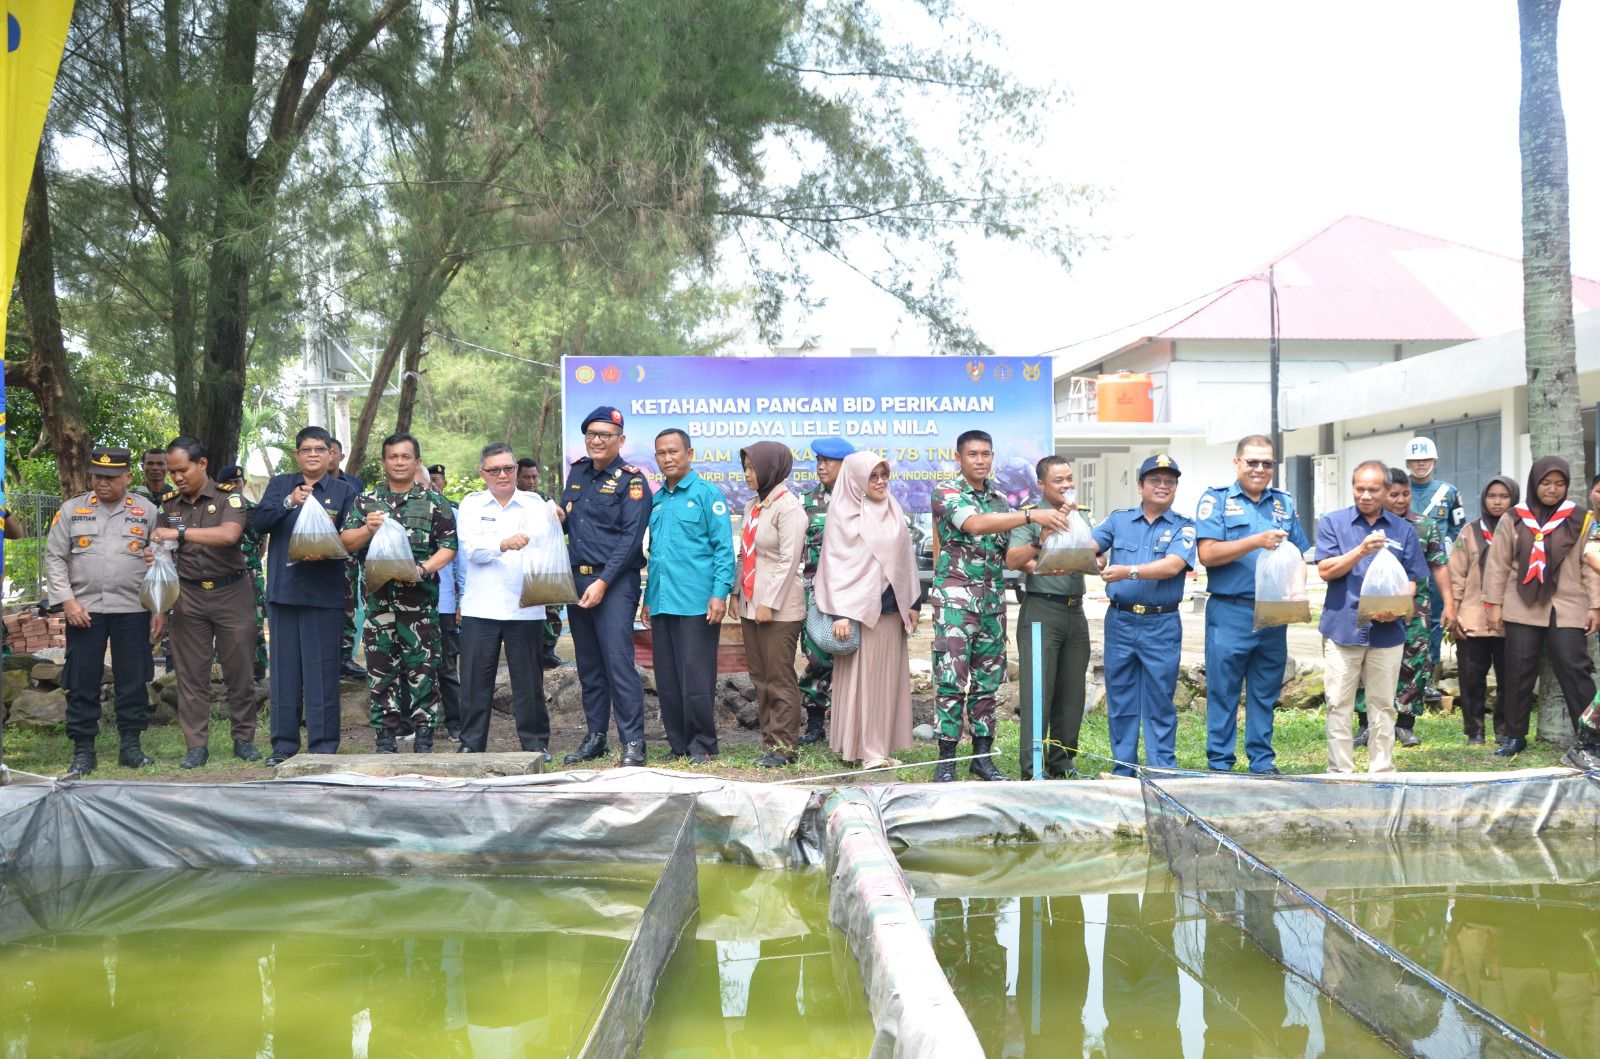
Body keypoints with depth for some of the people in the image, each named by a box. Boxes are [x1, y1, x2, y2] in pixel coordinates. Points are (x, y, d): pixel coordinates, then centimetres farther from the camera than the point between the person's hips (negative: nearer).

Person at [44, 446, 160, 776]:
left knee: (132, 681, 5)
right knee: (82, 682, 2)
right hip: (84, 610, 0)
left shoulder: (146, 511, 5)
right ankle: (83, 751, 11)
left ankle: (130, 746, 16)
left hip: (133, 611, 0)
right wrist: (67, 600, -6)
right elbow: (54, 557, 5)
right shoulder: (72, 510, 5)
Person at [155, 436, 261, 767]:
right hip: (188, 597, 3)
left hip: (231, 593, -3)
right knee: (191, 674, 3)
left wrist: (181, 533, -27)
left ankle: (244, 738, 15)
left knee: (240, 671, 3)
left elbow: (229, 534, -24)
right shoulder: (168, 506, 8)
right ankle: (196, 745, 9)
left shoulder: (228, 498, -5)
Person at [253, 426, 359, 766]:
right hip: (283, 590, 2)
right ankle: (284, 743, 16)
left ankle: (323, 746, 5)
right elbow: (259, 523, -2)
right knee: (284, 668, 7)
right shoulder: (280, 485, 12)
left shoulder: (344, 491, 7)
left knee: (322, 670, -1)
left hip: (325, 593, -2)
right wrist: (289, 502, -17)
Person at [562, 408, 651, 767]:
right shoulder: (577, 471, 14)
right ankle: (595, 737, 19)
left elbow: (631, 537, -13)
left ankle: (633, 742, -8)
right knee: (588, 665, 11)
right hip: (577, 578, 7)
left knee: (618, 661, -12)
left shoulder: (631, 480, -6)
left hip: (614, 582, -7)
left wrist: (603, 583, -18)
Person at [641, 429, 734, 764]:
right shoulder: (656, 500, 16)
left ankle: (702, 745, 8)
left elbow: (724, 547, -7)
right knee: (667, 681, 9)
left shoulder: (707, 494, -3)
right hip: (661, 604, 6)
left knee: (696, 678, -3)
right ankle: (678, 744, 18)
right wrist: (648, 598, 18)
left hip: (696, 604, -6)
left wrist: (720, 593, -16)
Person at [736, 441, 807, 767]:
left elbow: (788, 561, -16)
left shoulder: (788, 507, -11)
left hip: (779, 609, -8)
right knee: (760, 677, 10)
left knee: (779, 679, -4)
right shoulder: (752, 505, 14)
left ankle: (784, 745, 2)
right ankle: (770, 739, 17)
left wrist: (769, 603, -17)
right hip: (751, 605, 8)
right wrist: (738, 593, 13)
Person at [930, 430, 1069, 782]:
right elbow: (975, 524, -24)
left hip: (993, 601, 6)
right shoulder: (946, 492, -5)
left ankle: (983, 756, 15)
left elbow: (1011, 549, 15)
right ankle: (946, 761, -1)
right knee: (952, 680, -7)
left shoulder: (1000, 498, 14)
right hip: (955, 598, -6)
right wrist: (1032, 515, -30)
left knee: (987, 681, 8)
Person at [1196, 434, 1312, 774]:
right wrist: (1256, 541, -20)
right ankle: (1219, 764, 8)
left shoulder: (1284, 503, 14)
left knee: (1265, 694, 11)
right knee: (1223, 692, 1)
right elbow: (1208, 554, -11)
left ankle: (1262, 762, 20)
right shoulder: (1216, 499, 0)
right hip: (1230, 614, -4)